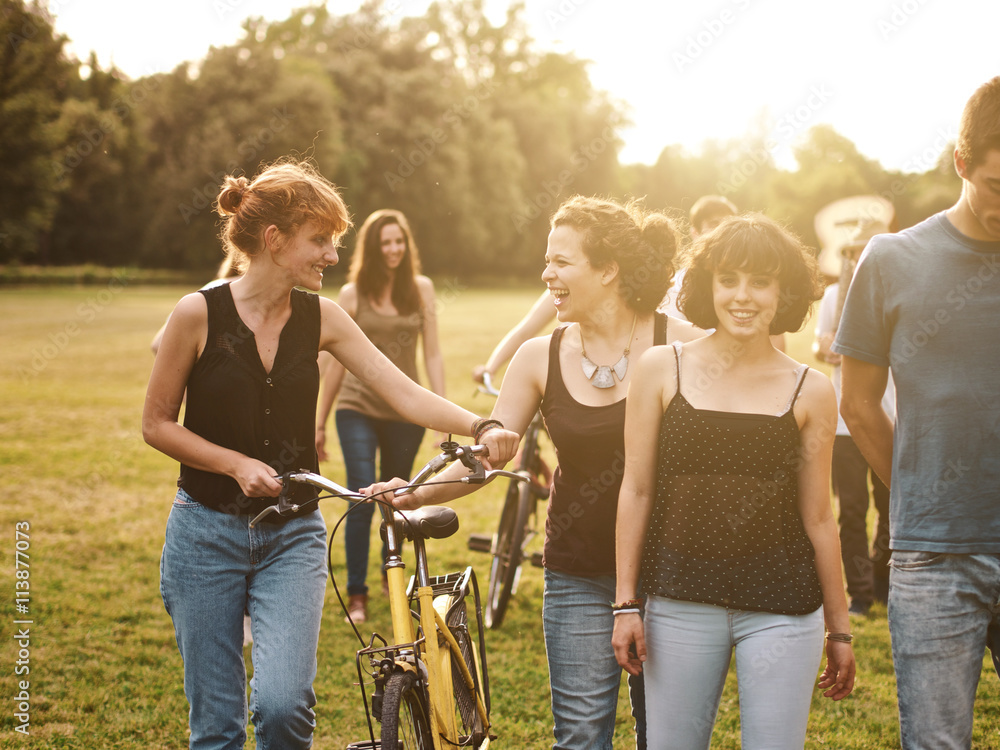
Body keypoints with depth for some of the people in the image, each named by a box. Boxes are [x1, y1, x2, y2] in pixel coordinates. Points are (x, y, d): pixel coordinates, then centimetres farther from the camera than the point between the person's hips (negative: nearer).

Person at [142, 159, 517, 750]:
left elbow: (406, 395, -6)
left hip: (293, 535, 2)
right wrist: (237, 463, -15)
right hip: (207, 531, -2)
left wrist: (482, 427, -22)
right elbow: (157, 424, -2)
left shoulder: (321, 318, 0)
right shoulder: (200, 313, -9)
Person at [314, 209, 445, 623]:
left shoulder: (421, 289, 3)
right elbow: (337, 360, 6)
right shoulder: (352, 294, 0)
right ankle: (356, 594, 2)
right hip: (358, 408, -2)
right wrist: (319, 422, 8)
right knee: (362, 501, -10)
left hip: (406, 411, 2)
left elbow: (432, 354, 4)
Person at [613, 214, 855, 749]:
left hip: (782, 610, 0)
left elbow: (818, 517, 8)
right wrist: (625, 603, 3)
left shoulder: (810, 392, 2)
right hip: (679, 600, 0)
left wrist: (839, 629, 11)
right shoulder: (661, 370, 2)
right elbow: (636, 490, 4)